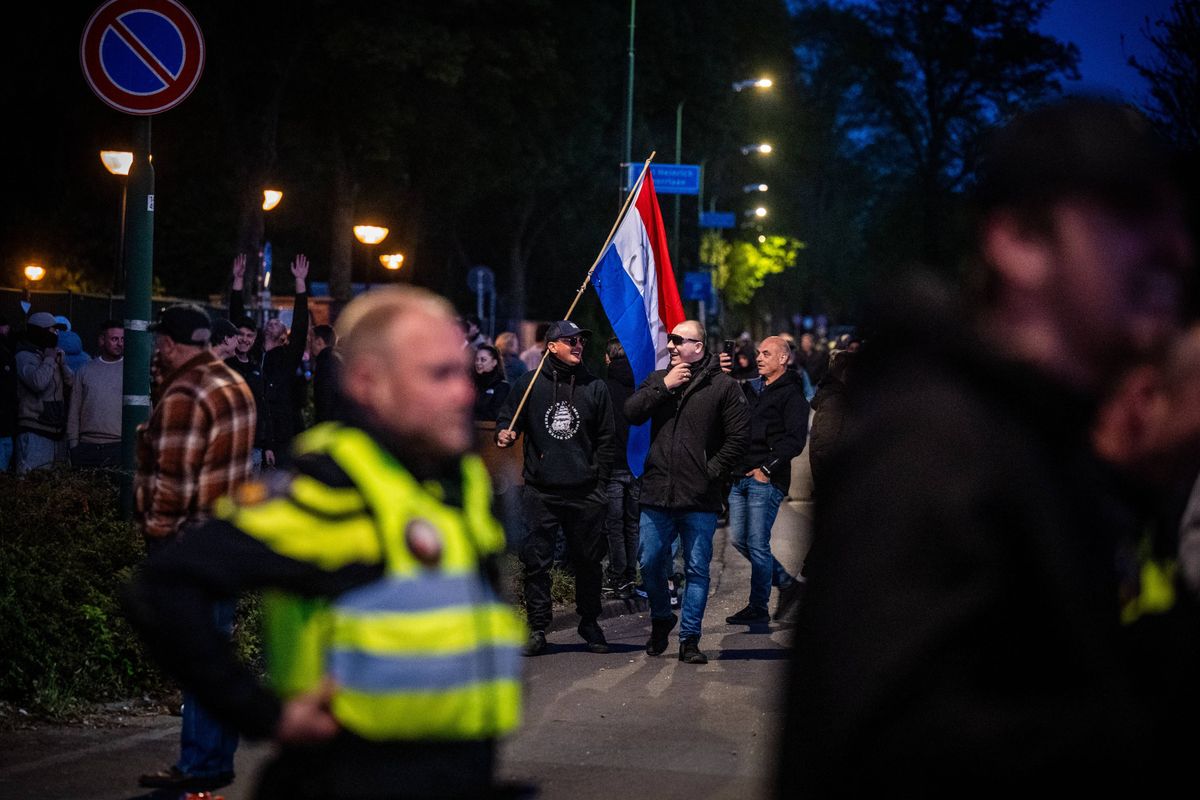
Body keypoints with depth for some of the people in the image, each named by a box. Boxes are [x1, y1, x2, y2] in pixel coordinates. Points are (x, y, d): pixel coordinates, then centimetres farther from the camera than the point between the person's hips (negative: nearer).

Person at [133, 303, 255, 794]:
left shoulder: (184, 397, -17)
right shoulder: (235, 384, 13)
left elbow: (172, 479, -20)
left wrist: (156, 532, -11)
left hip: (189, 538, -10)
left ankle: (199, 764, -3)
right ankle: (217, 758, 20)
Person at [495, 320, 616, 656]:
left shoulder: (595, 386, 9)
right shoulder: (529, 383, 4)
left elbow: (607, 438, 11)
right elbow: (507, 417, 12)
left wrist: (599, 480, 4)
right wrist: (504, 433, -12)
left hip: (585, 492, 1)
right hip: (540, 490, -1)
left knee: (588, 560, 8)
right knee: (536, 560, -2)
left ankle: (589, 622, 22)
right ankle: (538, 626, 6)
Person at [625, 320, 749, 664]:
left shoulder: (723, 386, -2)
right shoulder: (657, 379, 11)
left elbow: (738, 437, -3)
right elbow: (631, 413, -3)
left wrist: (712, 471, -8)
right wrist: (664, 387, -10)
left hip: (700, 499, -3)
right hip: (657, 494, 3)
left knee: (697, 569, 2)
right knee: (651, 564, 8)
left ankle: (689, 639, 8)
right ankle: (661, 621, 30)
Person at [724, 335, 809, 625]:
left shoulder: (792, 395, -4)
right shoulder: (750, 389, 18)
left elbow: (795, 440, -12)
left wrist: (767, 468, -16)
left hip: (767, 480, -8)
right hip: (741, 476, 8)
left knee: (757, 543, -5)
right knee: (738, 539, 9)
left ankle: (758, 608, 4)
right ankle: (787, 585, 23)